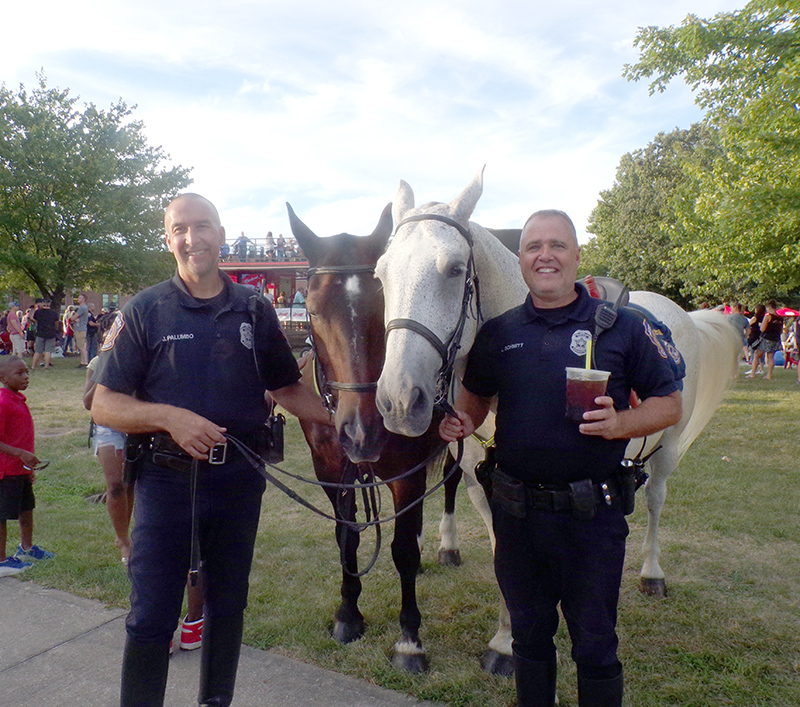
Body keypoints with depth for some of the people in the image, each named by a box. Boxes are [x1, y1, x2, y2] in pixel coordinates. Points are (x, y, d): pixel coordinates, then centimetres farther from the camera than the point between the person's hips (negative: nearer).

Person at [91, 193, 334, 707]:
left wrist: (338, 417, -3)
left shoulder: (255, 311, 3)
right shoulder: (144, 311, -3)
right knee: (151, 617, 5)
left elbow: (287, 388, 10)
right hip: (165, 479, -2)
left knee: (228, 606, 18)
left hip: (238, 478, 3)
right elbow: (104, 405, -6)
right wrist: (169, 417, -22)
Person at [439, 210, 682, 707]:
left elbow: (670, 404, -1)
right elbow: (478, 396, 16)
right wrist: (464, 422, -6)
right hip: (517, 511, 3)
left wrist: (620, 423, -20)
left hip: (592, 512, -2)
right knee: (529, 634, 21)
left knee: (594, 644, 12)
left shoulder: (621, 326, -5)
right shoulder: (498, 333, 3)